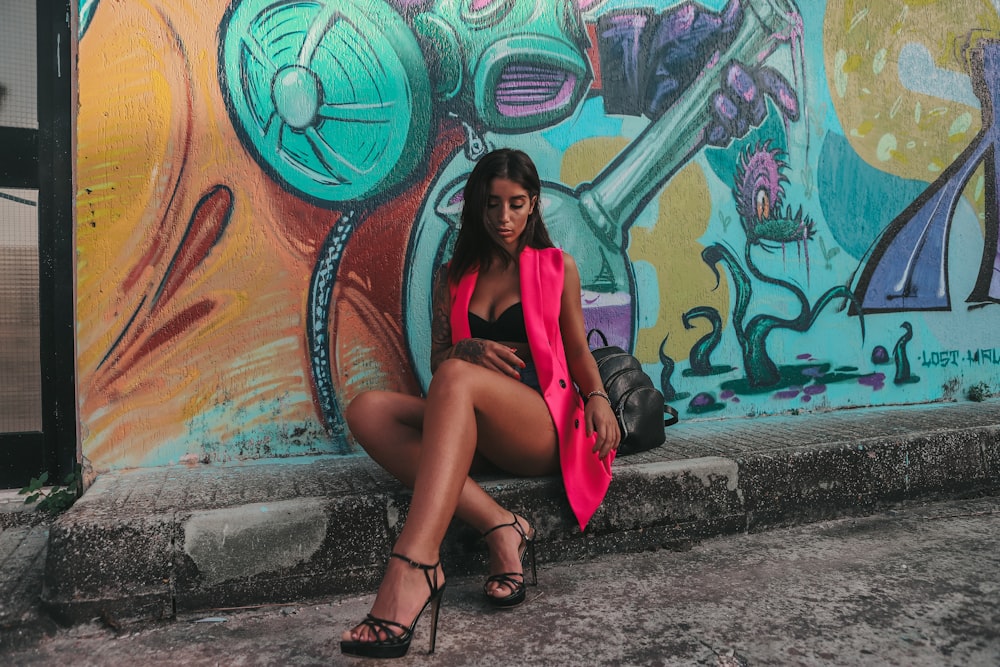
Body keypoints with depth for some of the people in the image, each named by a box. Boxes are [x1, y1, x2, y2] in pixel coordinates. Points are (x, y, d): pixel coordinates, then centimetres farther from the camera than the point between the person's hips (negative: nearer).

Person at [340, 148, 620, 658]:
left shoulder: (557, 267, 14)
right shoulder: (453, 277, 20)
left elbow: (578, 348, 15)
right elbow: (438, 359, 17)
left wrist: (597, 396, -7)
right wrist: (471, 348, -7)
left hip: (543, 427, -3)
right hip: (474, 434, 4)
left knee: (457, 377, -36)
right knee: (367, 410, -23)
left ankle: (410, 573, -50)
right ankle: (500, 528, -32)